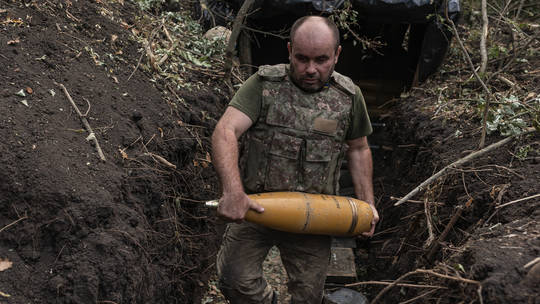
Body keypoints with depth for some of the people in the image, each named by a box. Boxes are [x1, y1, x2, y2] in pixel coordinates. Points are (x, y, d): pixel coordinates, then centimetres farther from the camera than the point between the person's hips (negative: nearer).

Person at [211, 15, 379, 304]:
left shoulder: (348, 96, 1)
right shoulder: (263, 84, -8)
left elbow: (358, 148, 15)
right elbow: (225, 131, -20)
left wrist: (367, 203, 9)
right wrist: (232, 191, -36)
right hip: (253, 206, -1)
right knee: (236, 281, -6)